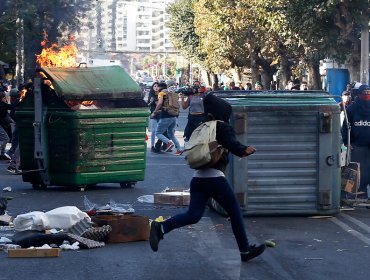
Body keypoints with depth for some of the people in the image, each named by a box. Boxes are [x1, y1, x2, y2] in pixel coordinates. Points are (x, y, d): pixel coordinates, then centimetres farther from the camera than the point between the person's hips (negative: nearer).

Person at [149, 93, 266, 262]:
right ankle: (245, 251, 14)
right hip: (215, 177, -7)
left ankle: (161, 228, -18)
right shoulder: (223, 127, -2)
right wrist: (243, 150, -40)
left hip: (198, 178, 7)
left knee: (193, 215, 2)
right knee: (235, 213, 7)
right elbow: (232, 143, -22)